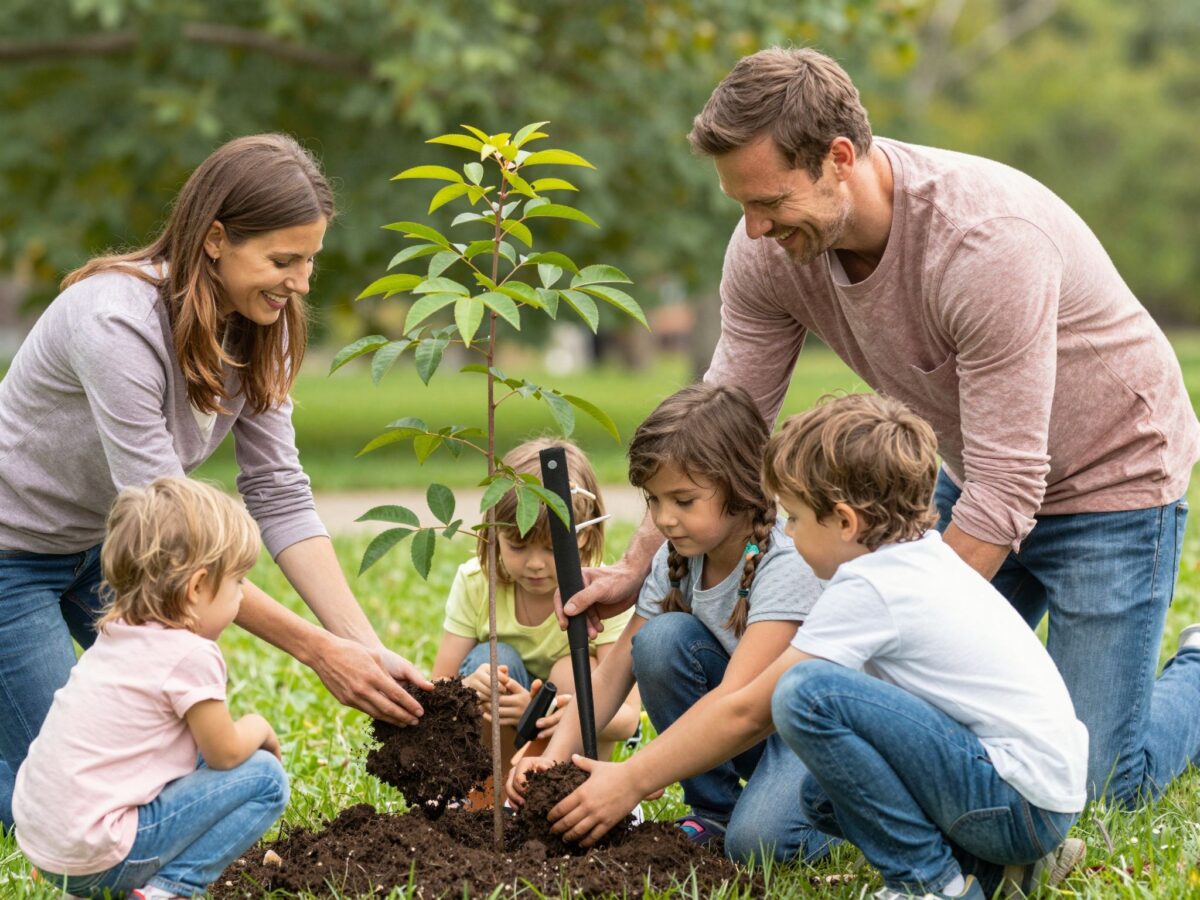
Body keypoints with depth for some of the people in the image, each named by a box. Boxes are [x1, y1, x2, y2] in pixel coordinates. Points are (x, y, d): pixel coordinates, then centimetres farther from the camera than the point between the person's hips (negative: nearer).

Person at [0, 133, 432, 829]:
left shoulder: (259, 325, -10)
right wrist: (321, 652, -31)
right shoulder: (116, 322, -33)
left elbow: (280, 496, -9)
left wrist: (368, 645, -19)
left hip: (100, 540, 8)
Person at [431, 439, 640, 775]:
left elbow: (627, 716, -28)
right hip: (502, 735, 1)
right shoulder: (474, 582, -16)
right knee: (492, 659, -26)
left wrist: (569, 715, -50)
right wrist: (468, 690, -43)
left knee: (573, 670, -29)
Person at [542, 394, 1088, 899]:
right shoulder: (923, 558, 13)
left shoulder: (869, 588, -15)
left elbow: (748, 711, -9)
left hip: (1022, 800, -10)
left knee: (809, 692, -19)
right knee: (823, 797, 21)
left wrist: (630, 781, 0)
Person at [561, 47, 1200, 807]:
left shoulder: (987, 242, -37)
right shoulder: (770, 248, -17)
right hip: (980, 474, 6)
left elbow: (1006, 488, -34)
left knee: (1102, 784, -4)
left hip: (1111, 471, -6)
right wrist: (639, 564, -11)